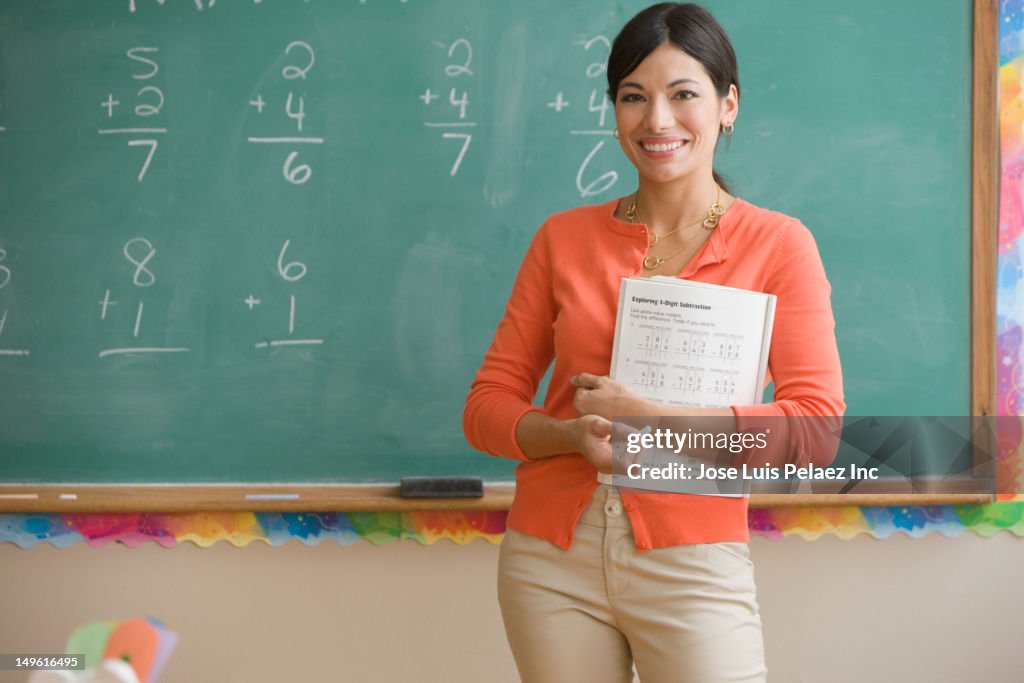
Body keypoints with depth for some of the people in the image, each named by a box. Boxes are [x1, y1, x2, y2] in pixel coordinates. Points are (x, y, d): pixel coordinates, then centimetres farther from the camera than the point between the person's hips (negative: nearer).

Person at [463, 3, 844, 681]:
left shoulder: (778, 244, 0)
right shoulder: (563, 238, 7)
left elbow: (815, 424, -8)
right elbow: (488, 403, 6)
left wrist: (649, 416, -16)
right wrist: (574, 434, -14)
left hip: (690, 564, -2)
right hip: (550, 558, 2)